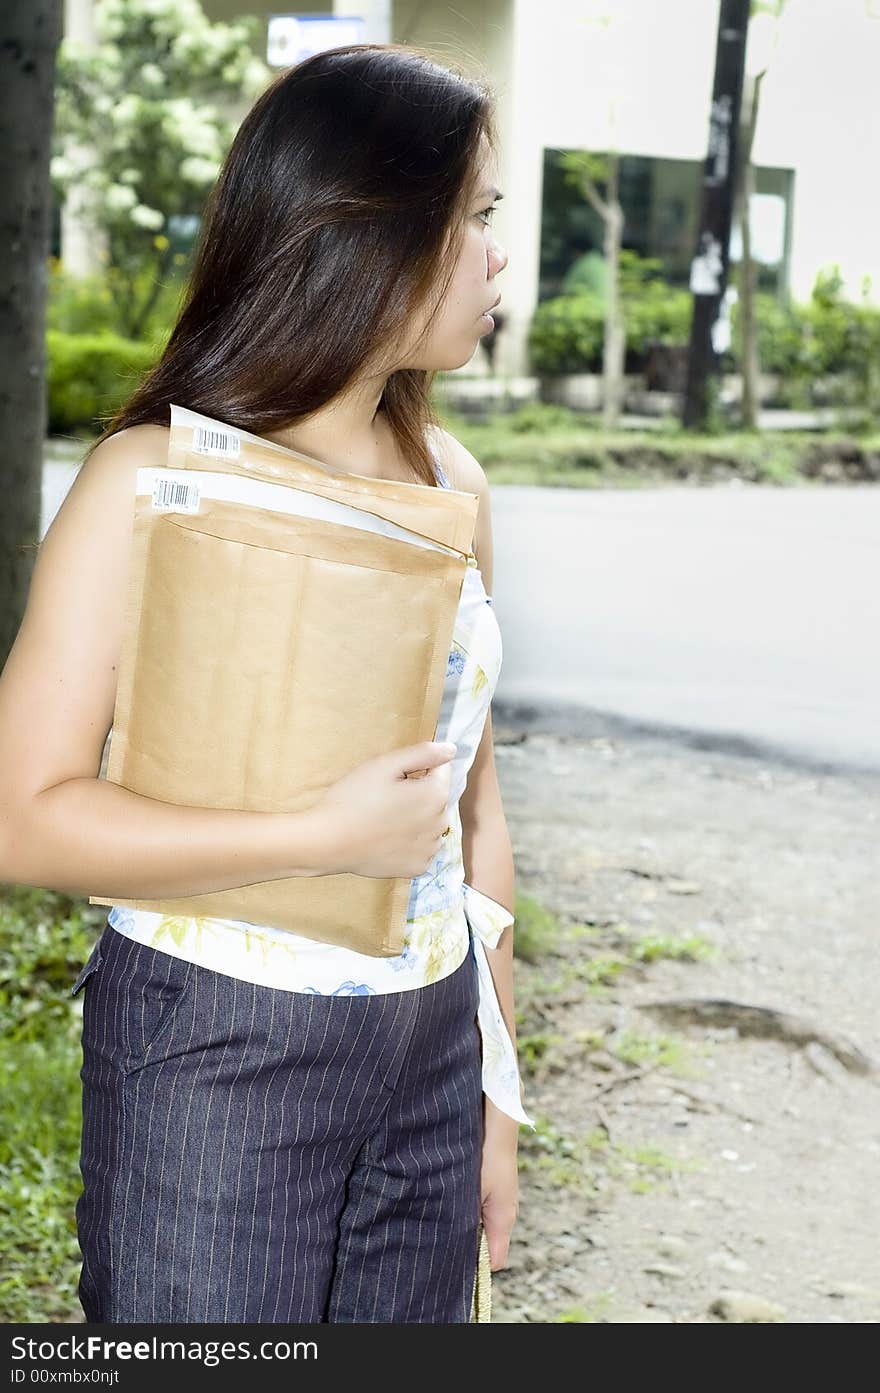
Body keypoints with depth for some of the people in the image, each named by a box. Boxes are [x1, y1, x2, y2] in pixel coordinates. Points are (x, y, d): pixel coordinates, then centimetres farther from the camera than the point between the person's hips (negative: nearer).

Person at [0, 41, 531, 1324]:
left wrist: (497, 1082, 12)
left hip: (429, 1050, 5)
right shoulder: (155, 476, -11)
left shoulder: (450, 481, 5)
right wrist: (330, 836, -21)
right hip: (216, 1058, -5)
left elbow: (472, 804, 12)